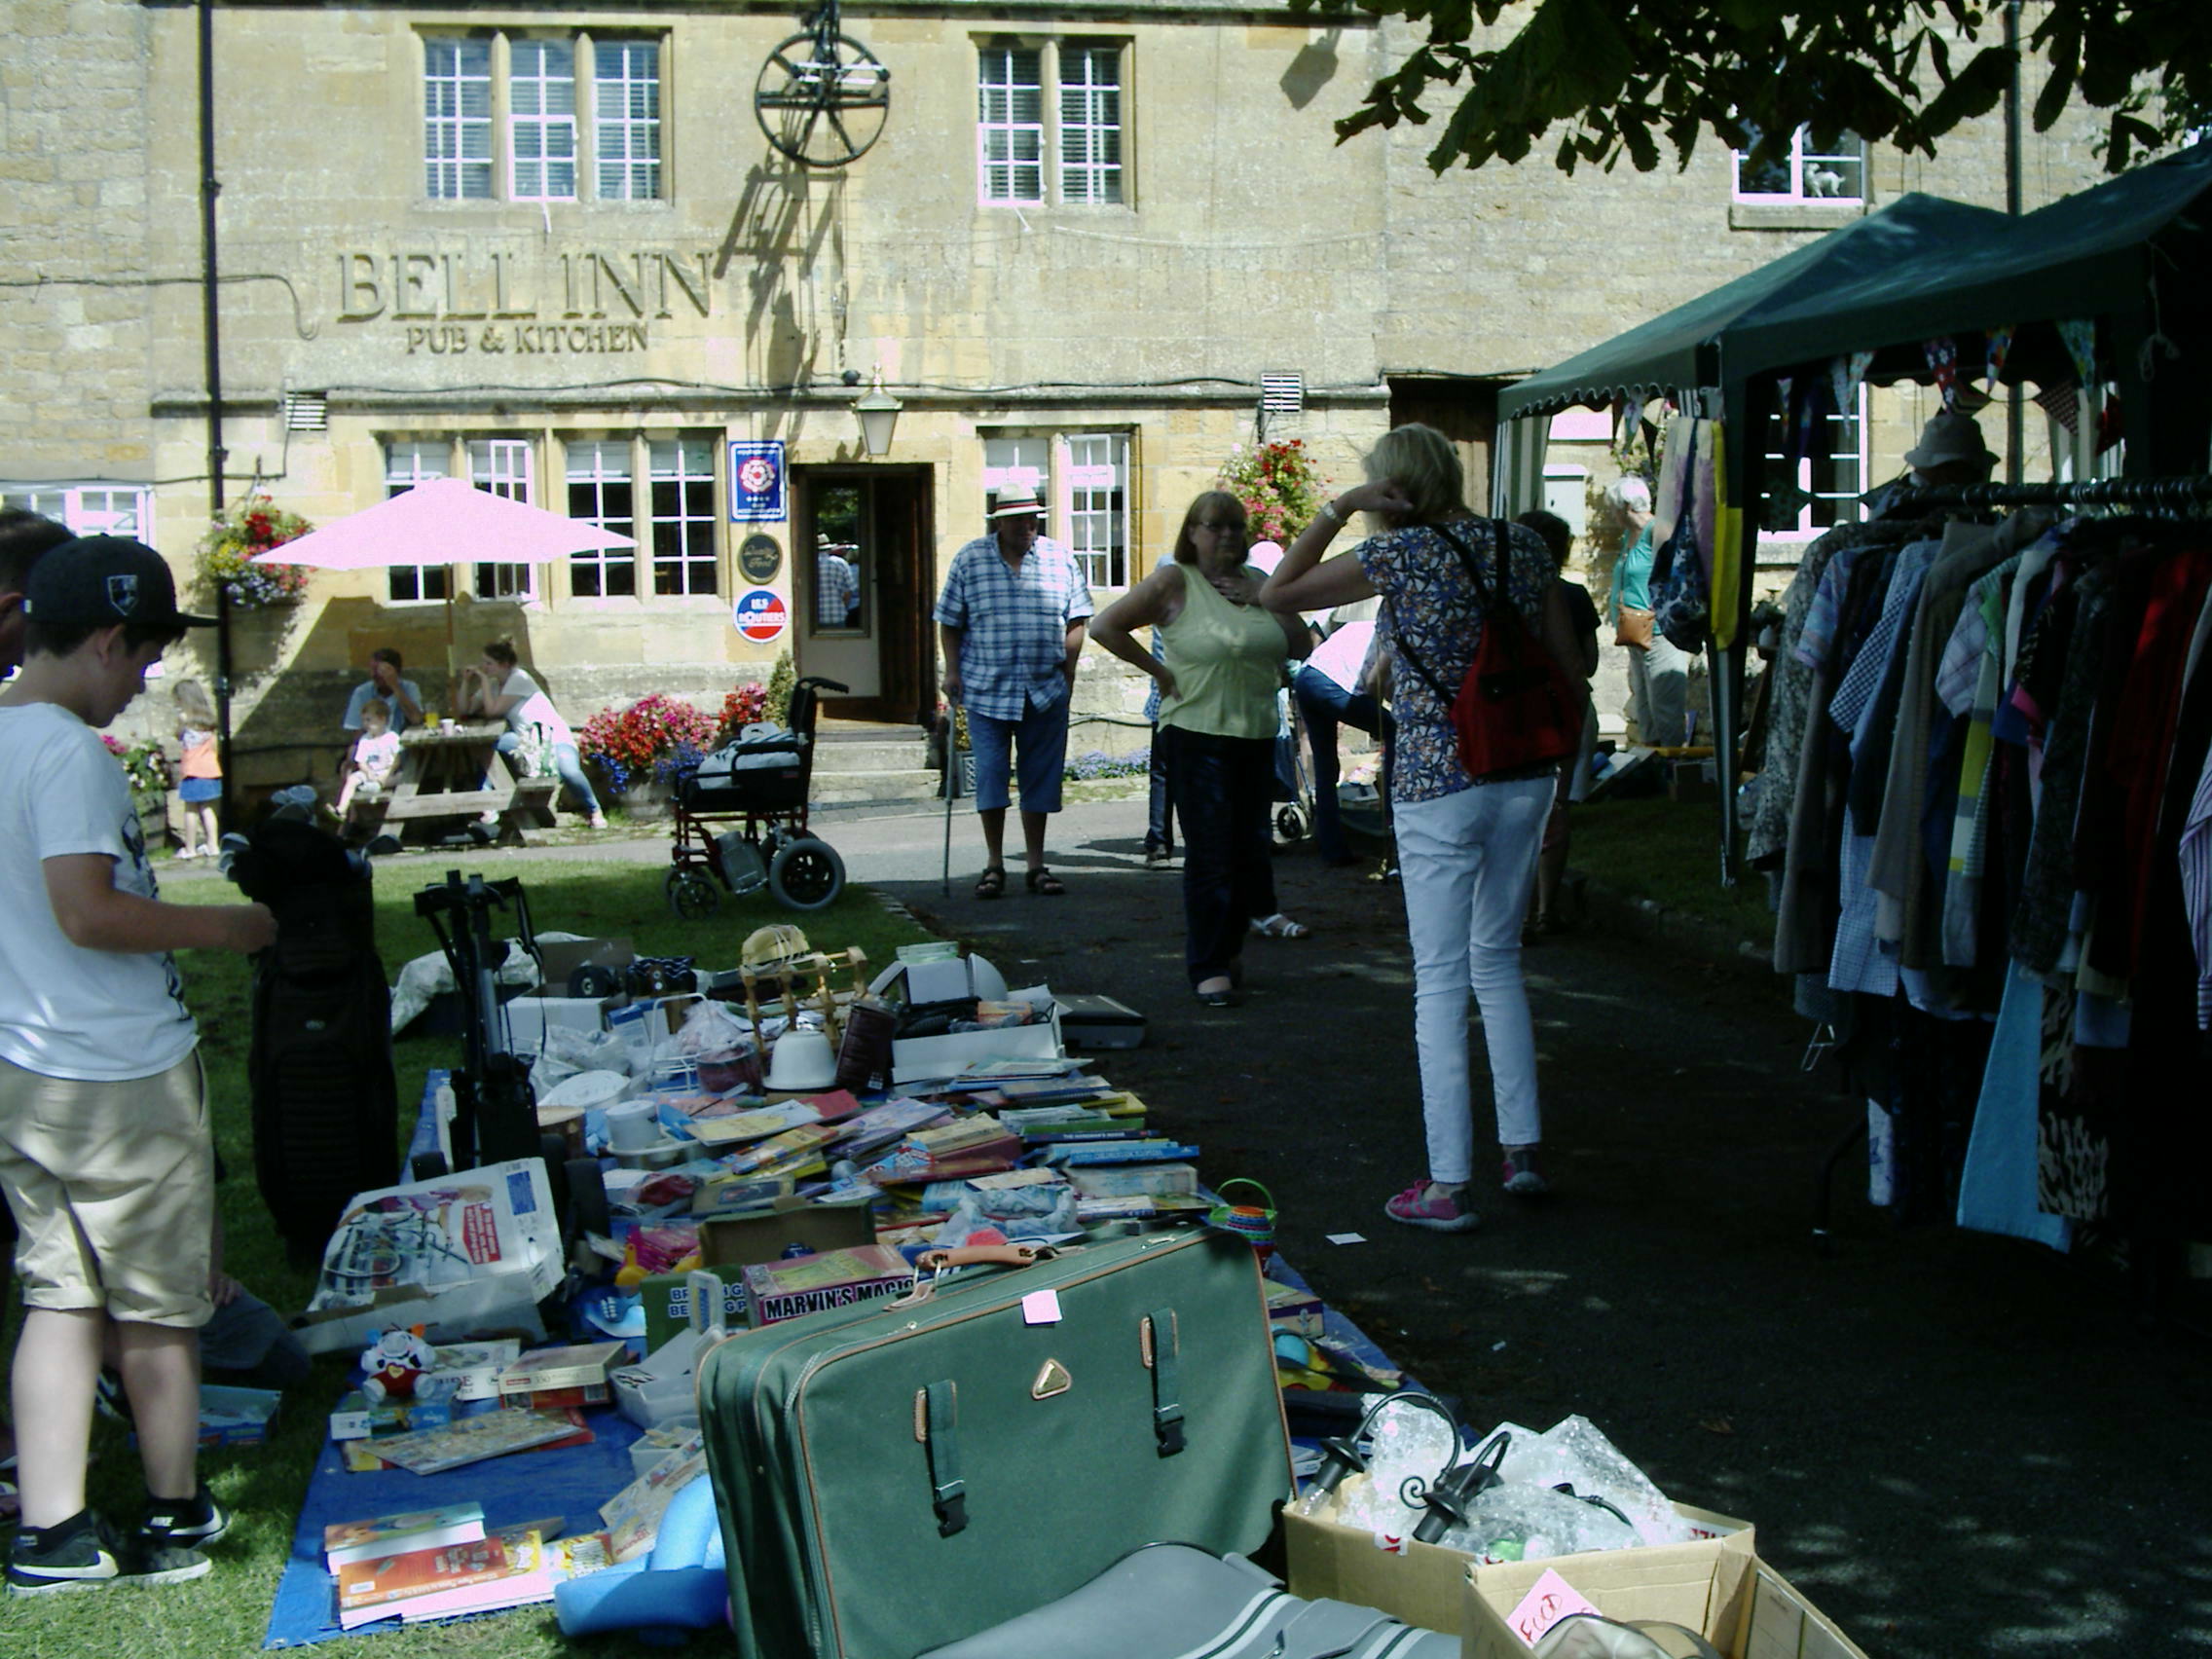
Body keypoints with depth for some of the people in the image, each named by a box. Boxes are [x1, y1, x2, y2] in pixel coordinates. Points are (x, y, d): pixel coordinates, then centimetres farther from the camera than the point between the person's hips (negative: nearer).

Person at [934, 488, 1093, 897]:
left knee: (1041, 776, 6)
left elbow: (1075, 621, 10)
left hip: (1046, 691, 1)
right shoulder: (969, 560, 3)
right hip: (986, 689, -1)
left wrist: (1068, 671, 5)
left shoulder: (1060, 559, 6)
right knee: (990, 774, -3)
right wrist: (952, 671, 0)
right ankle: (993, 864, 7)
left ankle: (1036, 863, 16)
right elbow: (950, 623, 6)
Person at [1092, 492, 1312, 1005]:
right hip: (1198, 735, -5)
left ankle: (1228, 946, 28)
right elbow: (1105, 626, -8)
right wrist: (1159, 670, -8)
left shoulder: (1258, 583, 12)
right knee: (1209, 854, -6)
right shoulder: (1174, 582, -4)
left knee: (1251, 845, 10)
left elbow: (1302, 646, 10)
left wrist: (1264, 602, -3)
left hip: (1257, 735, 6)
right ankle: (1209, 968, 2)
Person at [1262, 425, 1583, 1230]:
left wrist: (1338, 508, -2)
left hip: (1438, 784, -5)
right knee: (1498, 961, 20)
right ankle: (1521, 1149, 24)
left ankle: (1447, 1186, 0)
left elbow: (1276, 593, -2)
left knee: (1441, 981, -1)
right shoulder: (1525, 547, 5)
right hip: (1524, 778, 5)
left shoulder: (1401, 553, -10)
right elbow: (1569, 666, 9)